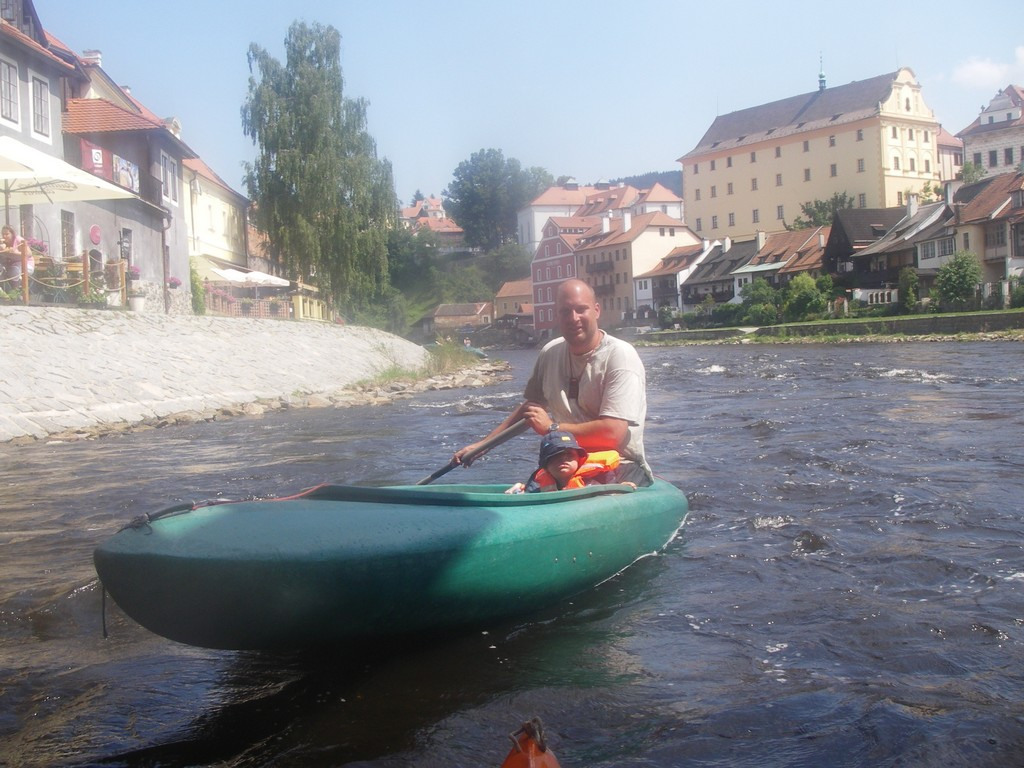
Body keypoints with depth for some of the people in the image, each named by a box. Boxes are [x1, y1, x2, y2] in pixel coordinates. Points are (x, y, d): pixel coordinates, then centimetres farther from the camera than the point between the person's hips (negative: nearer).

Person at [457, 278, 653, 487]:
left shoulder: (620, 356, -13)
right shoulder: (550, 353, 8)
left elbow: (613, 433, -22)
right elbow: (529, 407, 24)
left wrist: (552, 428, -12)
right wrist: (483, 444, 18)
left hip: (621, 471, -5)